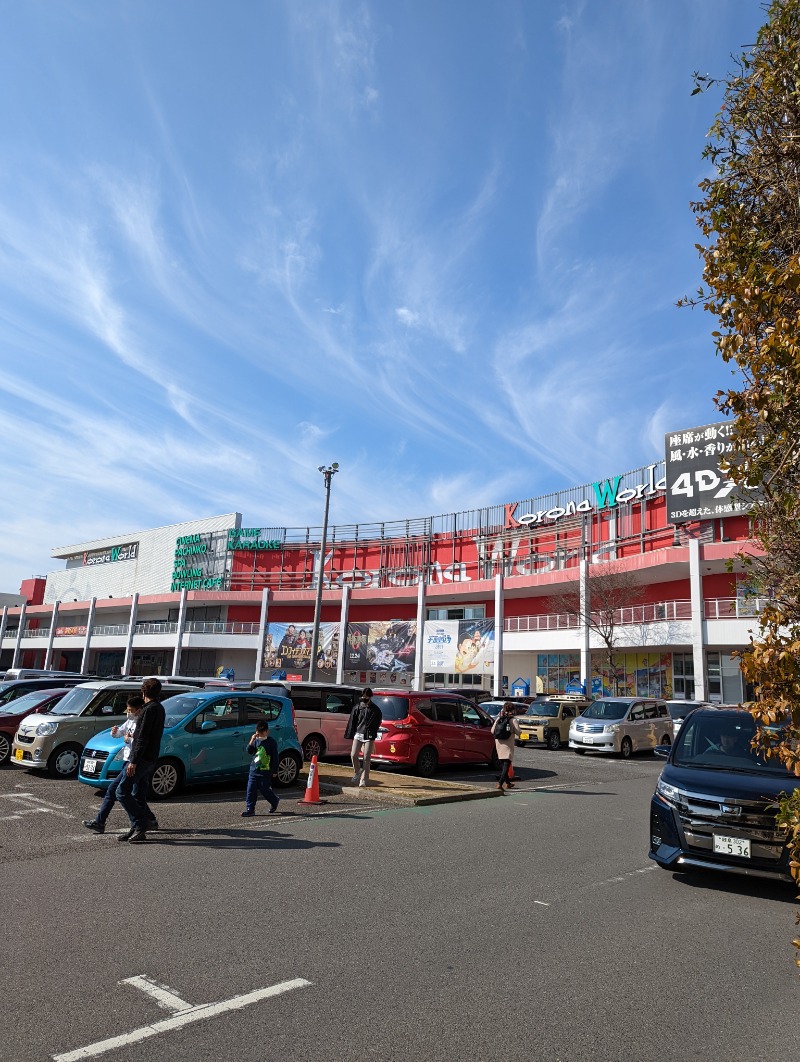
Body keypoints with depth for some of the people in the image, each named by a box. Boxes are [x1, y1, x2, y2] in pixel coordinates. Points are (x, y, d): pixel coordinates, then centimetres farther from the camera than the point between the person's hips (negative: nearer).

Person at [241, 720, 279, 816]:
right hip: (253, 771, 5)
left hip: (265, 772, -5)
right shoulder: (256, 741, 9)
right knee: (250, 791, 1)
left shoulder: (271, 742, -7)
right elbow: (249, 752, -2)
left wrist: (272, 770, -8)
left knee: (265, 790, 3)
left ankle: (274, 802, 28)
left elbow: (275, 758, -6)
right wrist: (252, 740, -15)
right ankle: (250, 809, 8)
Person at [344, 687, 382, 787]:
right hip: (358, 734, 2)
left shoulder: (375, 709, -2)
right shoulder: (357, 707, 4)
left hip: (369, 736, -2)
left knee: (366, 758, 0)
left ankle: (364, 780, 7)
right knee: (353, 755, -3)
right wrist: (351, 735, 5)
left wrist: (372, 733, -3)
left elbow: (378, 722, 3)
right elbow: (352, 722, 8)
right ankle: (357, 774, 21)